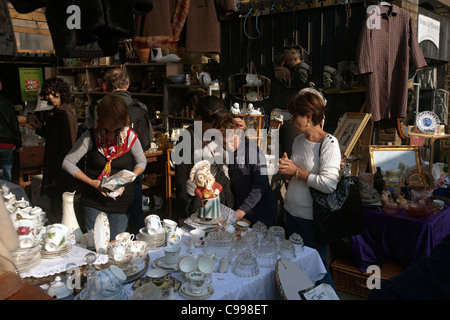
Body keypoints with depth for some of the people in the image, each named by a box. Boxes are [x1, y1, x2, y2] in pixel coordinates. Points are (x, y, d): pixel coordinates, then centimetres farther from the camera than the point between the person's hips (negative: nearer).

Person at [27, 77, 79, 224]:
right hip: (54, 171, 10)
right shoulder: (53, 114, 12)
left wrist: (59, 176, -20)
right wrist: (38, 125, 3)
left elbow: (69, 147, -21)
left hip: (64, 178, -10)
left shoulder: (67, 115, -18)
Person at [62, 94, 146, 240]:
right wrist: (91, 182, -15)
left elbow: (142, 162, 10)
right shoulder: (90, 137, -9)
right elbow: (68, 162, -4)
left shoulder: (129, 136, -4)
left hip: (122, 202, 1)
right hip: (94, 202, -1)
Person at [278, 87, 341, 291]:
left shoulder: (328, 143, -16)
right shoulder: (299, 140, 8)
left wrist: (297, 171, -19)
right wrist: (286, 165, -2)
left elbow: (329, 184, -27)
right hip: (292, 211, 8)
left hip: (312, 217, -8)